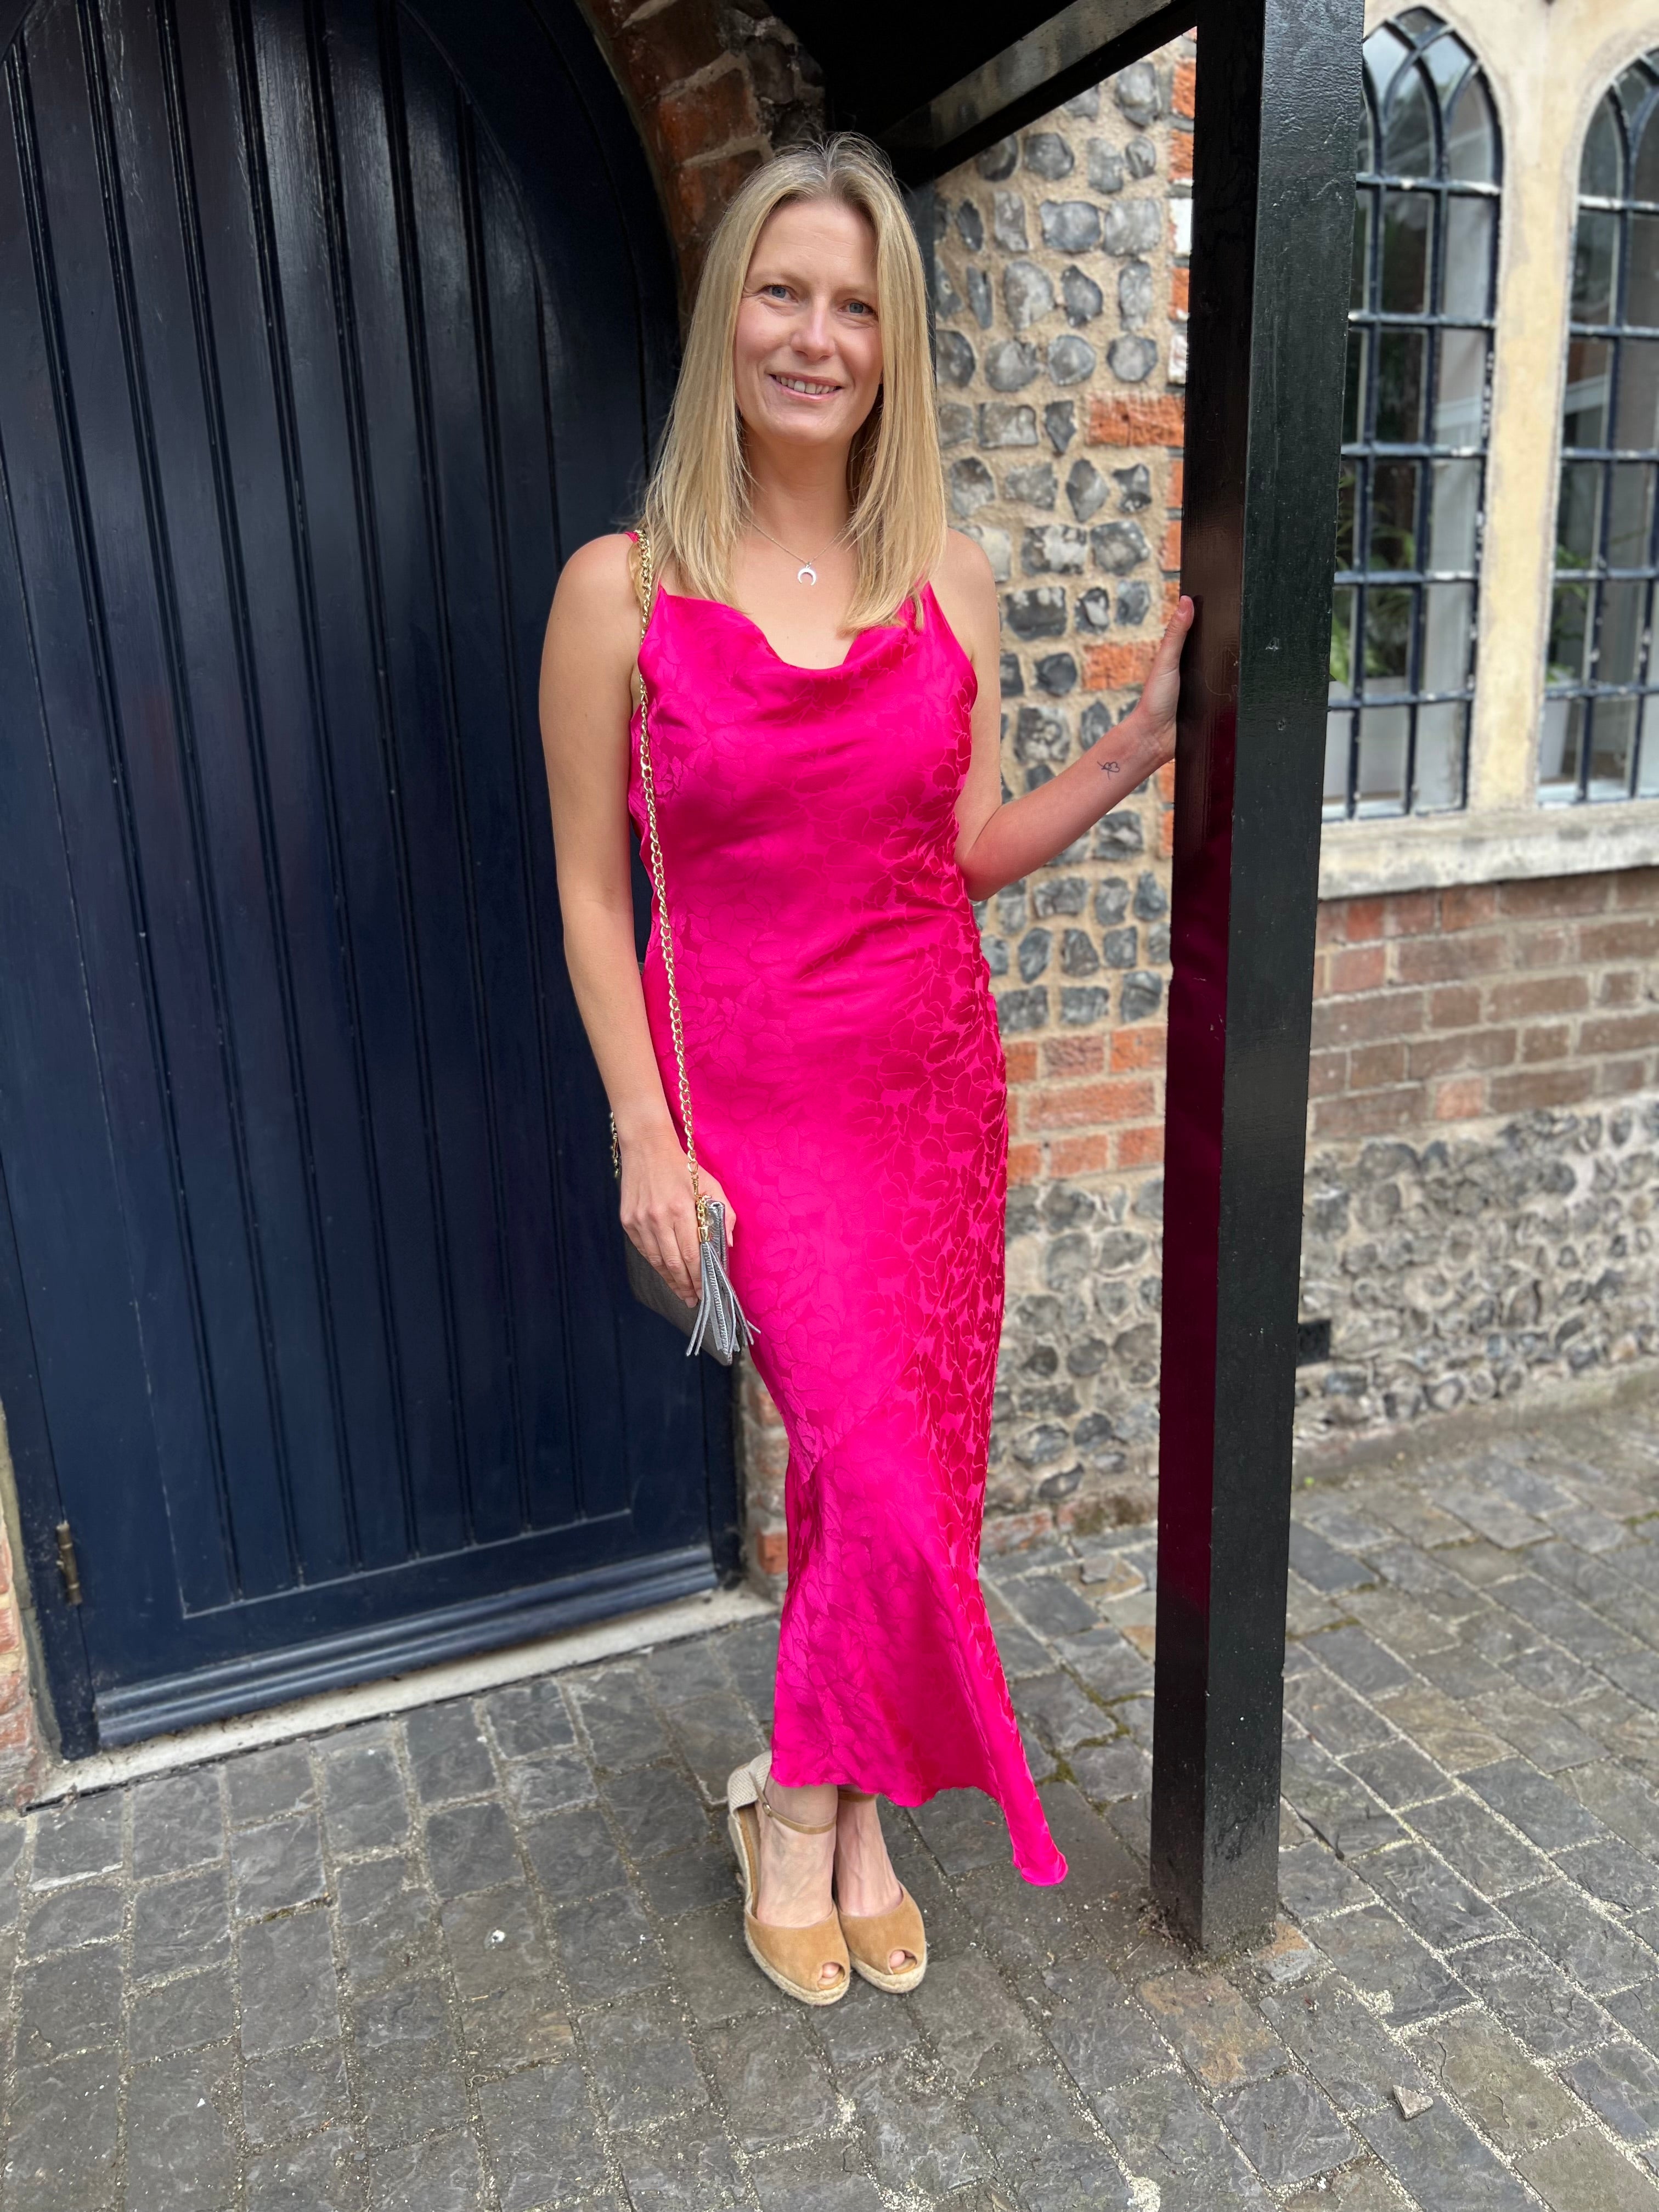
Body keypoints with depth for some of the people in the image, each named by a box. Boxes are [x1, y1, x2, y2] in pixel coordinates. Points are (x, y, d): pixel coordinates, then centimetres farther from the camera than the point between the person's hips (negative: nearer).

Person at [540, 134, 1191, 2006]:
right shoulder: (623, 589, -6)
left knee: (902, 1475, 12)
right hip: (753, 1098, -4)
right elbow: (591, 888, -4)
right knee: (888, 1485, -7)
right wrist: (644, 1137, -9)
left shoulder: (949, 582, 4)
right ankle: (802, 1808, 24)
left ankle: (848, 1813, 37)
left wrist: (1140, 744, -4)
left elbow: (973, 852, 8)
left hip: (935, 1085, 4)